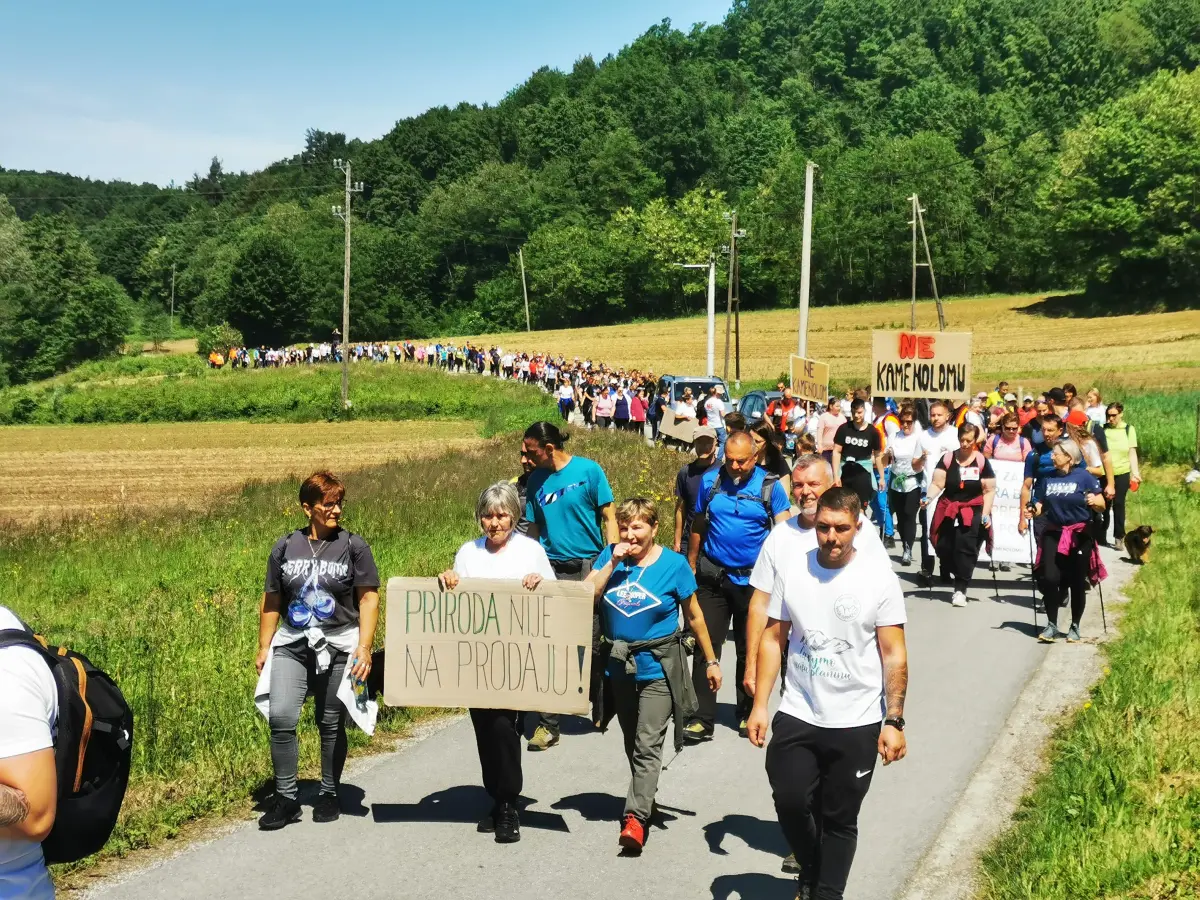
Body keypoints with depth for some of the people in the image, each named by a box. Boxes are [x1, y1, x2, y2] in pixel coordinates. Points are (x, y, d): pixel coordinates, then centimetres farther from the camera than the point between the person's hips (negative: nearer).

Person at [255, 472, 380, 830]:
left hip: (339, 646, -1)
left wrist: (364, 647, -10)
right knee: (280, 717, -12)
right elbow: (271, 600, 13)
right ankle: (285, 798, -1)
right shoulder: (285, 547, 6)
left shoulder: (353, 546, 0)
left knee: (331, 724, 6)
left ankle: (329, 794, 24)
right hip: (291, 645, 2)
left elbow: (369, 599, -2)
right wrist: (264, 647, 12)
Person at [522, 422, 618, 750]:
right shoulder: (536, 480, 6)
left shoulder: (588, 471, -5)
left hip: (588, 568, -3)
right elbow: (534, 529, 12)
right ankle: (548, 723, 4)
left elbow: (608, 518, -3)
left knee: (592, 641, 5)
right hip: (551, 570, 3)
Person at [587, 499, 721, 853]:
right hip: (619, 666, 4)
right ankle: (646, 799, 33)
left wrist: (711, 661, 6)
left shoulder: (673, 564, -6)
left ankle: (635, 817, -18)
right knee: (632, 743, 16)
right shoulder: (609, 556, 2)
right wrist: (613, 562, -16)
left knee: (647, 745, -12)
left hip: (658, 668, -4)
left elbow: (694, 616, 2)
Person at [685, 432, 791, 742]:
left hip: (753, 580, -1)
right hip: (713, 577, 1)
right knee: (706, 645, -2)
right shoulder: (710, 481, 1)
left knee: (749, 649, 12)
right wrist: (691, 568, 9)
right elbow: (698, 527, 8)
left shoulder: (770, 487, -6)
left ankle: (748, 713, 27)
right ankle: (702, 718, 2)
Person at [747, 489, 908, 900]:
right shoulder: (790, 567, -2)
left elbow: (894, 655, -5)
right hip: (797, 716, 2)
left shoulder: (879, 577, -8)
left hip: (857, 724, -2)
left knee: (839, 819, 7)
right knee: (789, 801, -3)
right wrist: (760, 705, 1)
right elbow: (773, 638, 5)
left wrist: (894, 721, -10)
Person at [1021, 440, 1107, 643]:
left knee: (1077, 582, 3)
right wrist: (1033, 512, -8)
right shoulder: (1048, 478, 8)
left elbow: (1101, 506, -5)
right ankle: (1051, 625, 4)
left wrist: (1094, 501, -27)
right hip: (1053, 534, 3)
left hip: (1079, 536, -3)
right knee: (1049, 578, -9)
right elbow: (1041, 505, 13)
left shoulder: (1084, 477, -4)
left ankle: (1075, 627, 19)